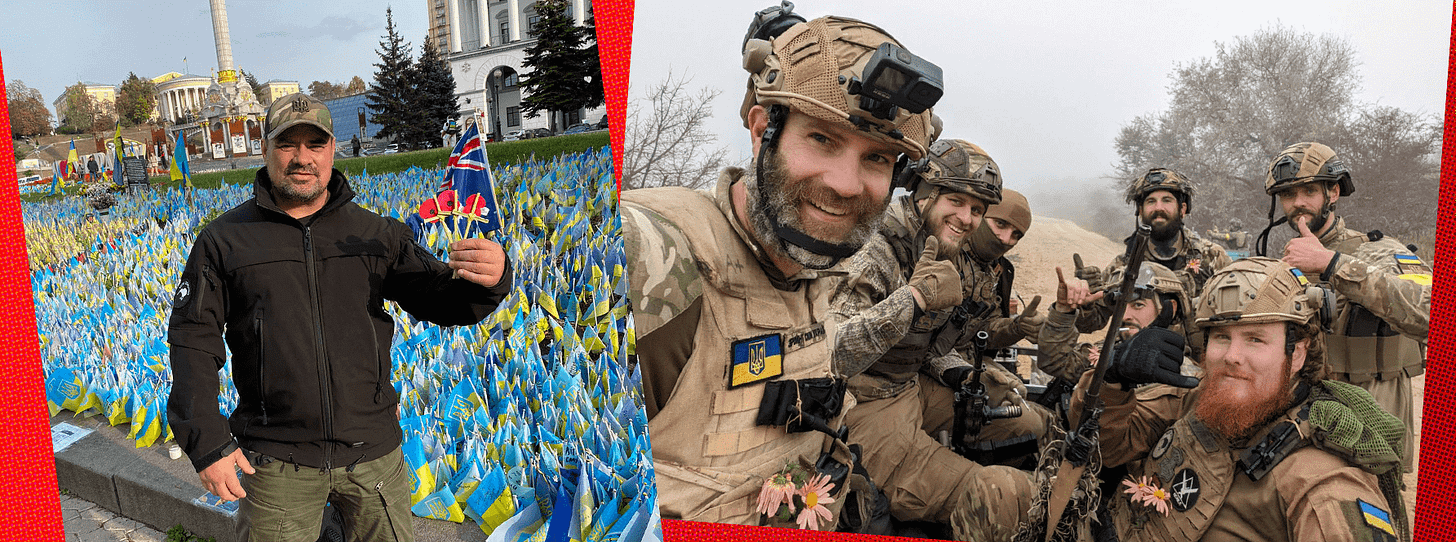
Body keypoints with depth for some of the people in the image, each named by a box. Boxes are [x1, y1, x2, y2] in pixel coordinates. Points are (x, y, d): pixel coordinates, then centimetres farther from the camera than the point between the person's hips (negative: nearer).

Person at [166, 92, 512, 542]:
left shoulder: (375, 233, 3)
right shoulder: (223, 240, 1)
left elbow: (443, 303, -1)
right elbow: (192, 340, 1)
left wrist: (489, 279, -25)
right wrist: (207, 443, -7)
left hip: (374, 451, 1)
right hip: (277, 462, -1)